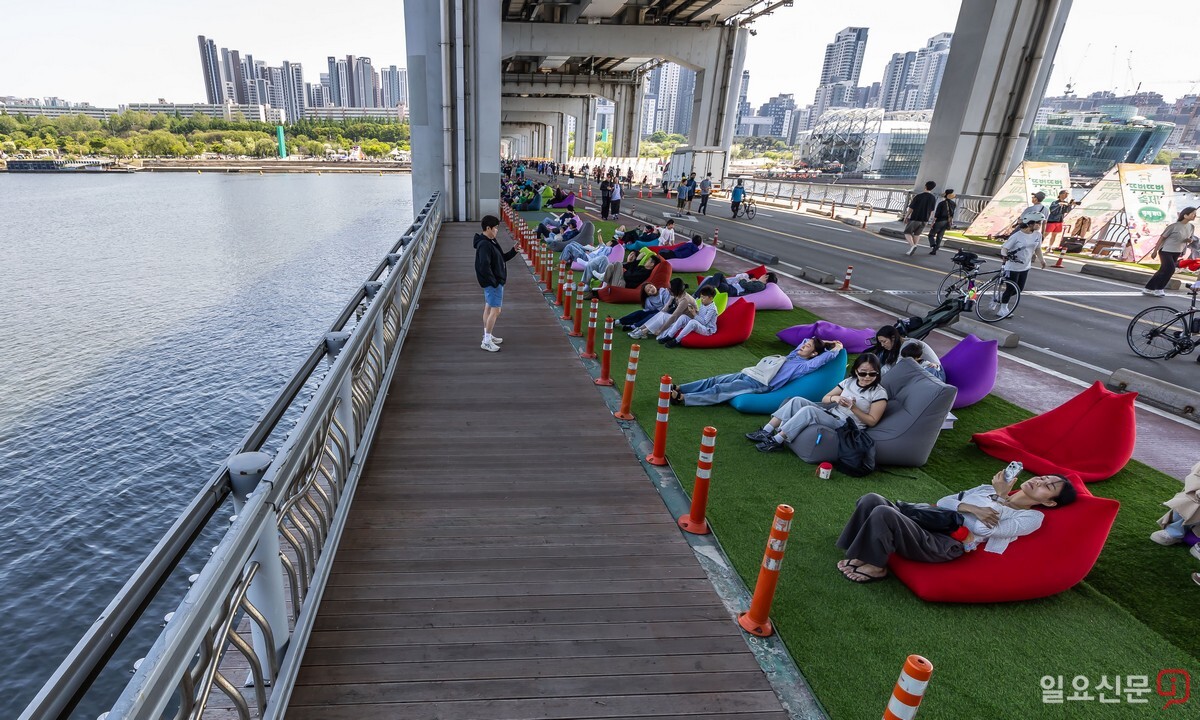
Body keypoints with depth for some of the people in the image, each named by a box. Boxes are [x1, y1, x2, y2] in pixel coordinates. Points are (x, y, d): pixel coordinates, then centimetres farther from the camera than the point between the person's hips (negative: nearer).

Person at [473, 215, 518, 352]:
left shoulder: (491, 242, 11)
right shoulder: (484, 245, -21)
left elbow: (502, 258, 16)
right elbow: (484, 266, -27)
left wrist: (513, 251, 2)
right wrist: (494, 282, -23)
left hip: (494, 282, 11)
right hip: (493, 283, -10)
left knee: (489, 308, 17)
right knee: (495, 310, -8)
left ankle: (488, 336, 29)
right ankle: (486, 341, -2)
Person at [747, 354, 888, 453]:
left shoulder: (879, 393, -5)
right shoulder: (849, 382, 11)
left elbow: (872, 421, -7)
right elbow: (824, 399, 12)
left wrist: (853, 408, -18)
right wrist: (835, 398, -10)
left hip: (847, 427, -7)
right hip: (831, 414, 7)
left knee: (808, 410, -30)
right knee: (797, 401, -16)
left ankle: (776, 441, -26)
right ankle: (766, 432, -17)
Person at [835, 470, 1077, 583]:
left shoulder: (1031, 517, 6)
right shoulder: (991, 488, 25)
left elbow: (984, 529, -11)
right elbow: (943, 502, 14)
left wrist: (1000, 498, -5)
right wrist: (971, 508, -4)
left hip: (942, 546, -7)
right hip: (928, 522, 7)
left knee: (883, 513, -33)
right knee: (871, 499, -20)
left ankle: (875, 567, -10)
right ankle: (862, 555, -7)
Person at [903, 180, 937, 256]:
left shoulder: (918, 196, -12)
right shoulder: (933, 198, 0)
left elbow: (911, 208, -10)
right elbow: (932, 211, 7)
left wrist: (906, 217, 2)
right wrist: (927, 218, 21)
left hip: (914, 218, -4)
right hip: (924, 220, 4)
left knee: (907, 232, 6)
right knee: (917, 234, 19)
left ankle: (912, 245, -18)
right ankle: (912, 249, 19)